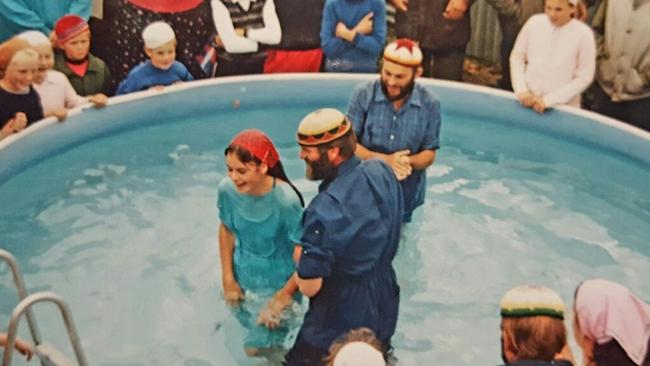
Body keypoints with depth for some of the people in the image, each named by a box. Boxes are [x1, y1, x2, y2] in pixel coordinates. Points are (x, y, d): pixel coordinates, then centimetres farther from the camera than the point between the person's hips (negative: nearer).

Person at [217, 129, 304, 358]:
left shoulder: (286, 200, -32)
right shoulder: (227, 189, -19)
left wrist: (282, 298, -15)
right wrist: (228, 279, 3)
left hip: (278, 284, -4)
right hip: (243, 280, 5)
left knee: (257, 349, 4)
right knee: (251, 330, 24)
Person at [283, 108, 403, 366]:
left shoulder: (325, 209, -34)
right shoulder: (382, 171, -10)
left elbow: (308, 286, -26)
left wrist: (299, 260, -4)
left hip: (339, 328, -7)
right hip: (384, 309, 7)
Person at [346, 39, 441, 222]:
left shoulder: (430, 104, -11)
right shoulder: (363, 95, -15)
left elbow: (429, 154, -6)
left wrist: (407, 162, -28)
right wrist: (384, 159, -30)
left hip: (406, 195, 1)